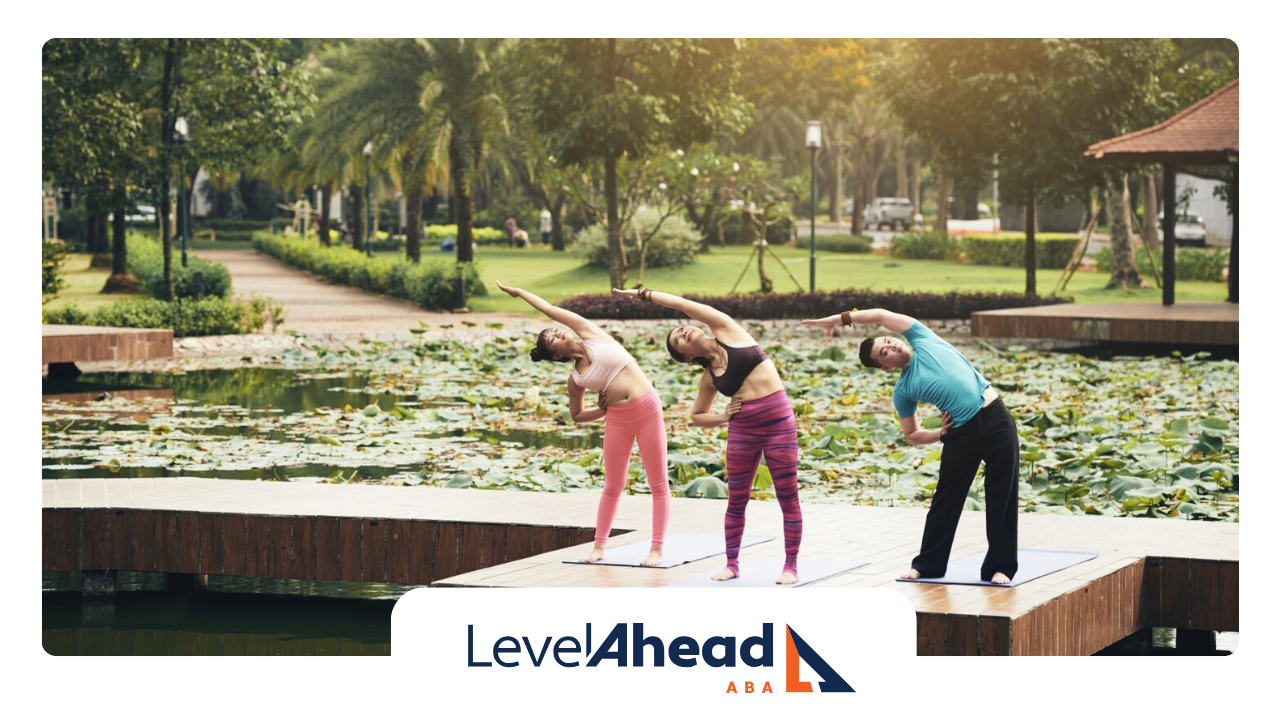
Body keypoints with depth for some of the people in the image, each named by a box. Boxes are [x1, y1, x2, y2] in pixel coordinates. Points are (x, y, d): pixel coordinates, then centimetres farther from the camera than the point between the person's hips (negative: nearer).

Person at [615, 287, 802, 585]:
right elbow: (698, 416, 21)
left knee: (788, 497, -1)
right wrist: (724, 417, 2)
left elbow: (682, 304, 1)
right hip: (743, 428, 4)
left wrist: (644, 293, 11)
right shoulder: (708, 377, 10)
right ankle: (731, 564, 19)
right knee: (737, 500, 7)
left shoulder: (727, 331, 1)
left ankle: (791, 565, 5)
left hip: (778, 420, -4)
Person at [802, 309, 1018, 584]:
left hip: (995, 417, -1)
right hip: (962, 433, 1)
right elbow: (912, 435, 11)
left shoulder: (923, 340, 6)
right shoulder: (902, 391, 4)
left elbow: (881, 316, 3)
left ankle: (1000, 567, 6)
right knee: (945, 501, 7)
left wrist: (840, 318, 10)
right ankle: (927, 565, 21)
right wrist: (942, 434, -5)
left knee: (1002, 498, -1)